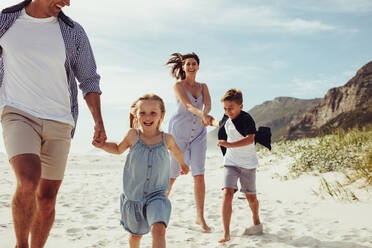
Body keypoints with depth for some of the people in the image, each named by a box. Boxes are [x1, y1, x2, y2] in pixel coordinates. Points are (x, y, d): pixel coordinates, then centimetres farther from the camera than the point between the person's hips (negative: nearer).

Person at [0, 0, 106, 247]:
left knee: (47, 199, 6)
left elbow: (89, 80, 9)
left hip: (59, 124, 2)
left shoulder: (73, 32, 3)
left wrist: (99, 123, 1)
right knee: (28, 183, -24)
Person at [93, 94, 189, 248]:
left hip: (156, 196, -1)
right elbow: (118, 149, 13)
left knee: (158, 229, -25)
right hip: (132, 196, 2)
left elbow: (176, 151, 18)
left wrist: (182, 164, 36)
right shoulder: (132, 135, -8)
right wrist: (103, 145, -5)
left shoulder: (167, 139, -6)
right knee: (136, 234, 21)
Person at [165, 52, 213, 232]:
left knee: (199, 175, -7)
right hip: (178, 132, -3)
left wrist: (205, 114, -33)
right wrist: (203, 114, -39)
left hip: (198, 135, 3)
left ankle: (200, 217, 0)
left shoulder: (203, 87, 10)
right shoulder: (178, 85, -3)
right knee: (171, 175, 2)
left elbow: (208, 104, -9)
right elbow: (188, 105, -20)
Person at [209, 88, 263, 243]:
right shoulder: (227, 118, 3)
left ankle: (257, 223, 40)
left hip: (247, 163, -4)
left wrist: (229, 144, -40)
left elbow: (250, 139, -34)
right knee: (227, 193, -14)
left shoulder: (247, 119, -18)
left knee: (250, 196, 10)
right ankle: (226, 233, -13)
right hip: (231, 162, 4)